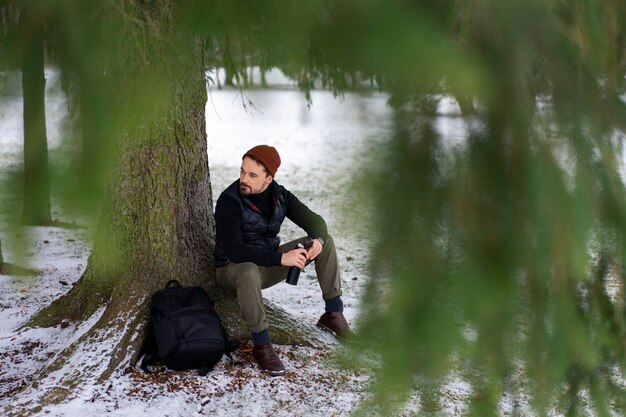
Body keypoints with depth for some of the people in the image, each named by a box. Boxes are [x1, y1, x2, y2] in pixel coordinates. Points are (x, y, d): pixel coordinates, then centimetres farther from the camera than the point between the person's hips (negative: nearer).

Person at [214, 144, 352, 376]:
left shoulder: (279, 195, -5)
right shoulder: (229, 201, -24)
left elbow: (314, 220, 0)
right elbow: (234, 250, -33)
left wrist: (318, 240, -26)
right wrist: (281, 258, -39)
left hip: (268, 264, 6)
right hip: (233, 268, -6)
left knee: (326, 240, -5)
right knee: (248, 271, -44)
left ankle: (333, 314, -1)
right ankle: (261, 346, -32)